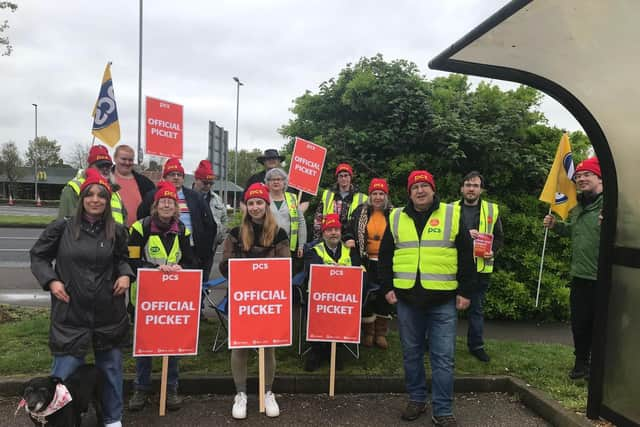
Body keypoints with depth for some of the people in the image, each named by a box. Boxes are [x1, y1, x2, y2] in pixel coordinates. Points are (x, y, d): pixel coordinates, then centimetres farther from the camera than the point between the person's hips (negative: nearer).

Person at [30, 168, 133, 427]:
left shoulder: (116, 231, 0)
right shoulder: (62, 228, -5)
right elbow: (38, 256, 6)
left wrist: (125, 274, -5)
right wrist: (51, 280, -8)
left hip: (109, 313, 2)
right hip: (71, 312, -2)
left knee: (110, 366, 15)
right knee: (64, 370, 3)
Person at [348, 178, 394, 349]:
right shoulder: (360, 212, 3)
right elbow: (350, 232, 7)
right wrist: (350, 239, -13)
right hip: (366, 262, -1)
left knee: (384, 297, 8)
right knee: (366, 296, 3)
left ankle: (381, 333, 21)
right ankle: (368, 332, 20)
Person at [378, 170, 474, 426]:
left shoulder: (452, 215, 2)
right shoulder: (396, 218, 8)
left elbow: (466, 257, 2)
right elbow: (385, 256, 11)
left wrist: (465, 291, -2)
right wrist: (387, 287, 4)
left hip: (443, 299, -2)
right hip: (407, 298, 2)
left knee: (443, 357, 2)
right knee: (411, 353, 12)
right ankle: (416, 399, 29)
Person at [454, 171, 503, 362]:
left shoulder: (492, 210, 5)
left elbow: (499, 237, 10)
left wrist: (492, 251, -9)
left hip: (481, 268, 1)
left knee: (477, 308, 12)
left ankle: (476, 345, 25)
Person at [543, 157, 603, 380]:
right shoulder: (578, 207, 12)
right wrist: (555, 225, 14)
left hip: (602, 278, -7)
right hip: (580, 276, 7)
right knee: (579, 324, 17)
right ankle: (581, 362, 34)